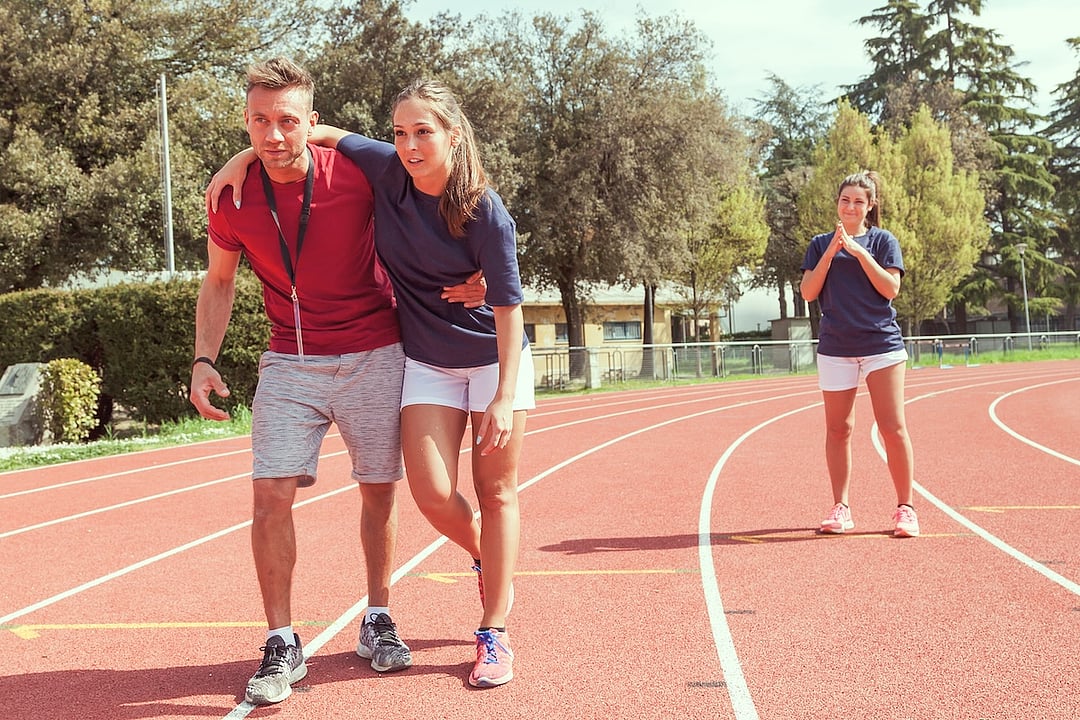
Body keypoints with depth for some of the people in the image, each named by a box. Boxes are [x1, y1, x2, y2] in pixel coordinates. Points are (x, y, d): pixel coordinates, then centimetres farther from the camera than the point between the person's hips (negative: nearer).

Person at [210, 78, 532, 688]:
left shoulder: (487, 213, -20)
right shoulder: (387, 170, -10)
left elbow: (508, 307, -17)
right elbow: (319, 134, 4)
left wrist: (504, 396, -21)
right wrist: (244, 157, -7)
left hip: (495, 357, -3)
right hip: (428, 360, 3)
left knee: (496, 492, 1)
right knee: (431, 493, -7)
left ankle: (494, 634, 9)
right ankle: (490, 563, 25)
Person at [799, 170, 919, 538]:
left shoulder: (883, 240, 6)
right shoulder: (821, 244, 12)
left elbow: (891, 288, -5)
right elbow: (808, 292, 2)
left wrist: (859, 252, -11)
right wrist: (831, 252, -7)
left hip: (882, 344, -2)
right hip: (835, 348, 2)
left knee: (893, 427, -5)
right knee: (838, 429, 3)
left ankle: (905, 508, 3)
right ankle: (840, 508, 11)